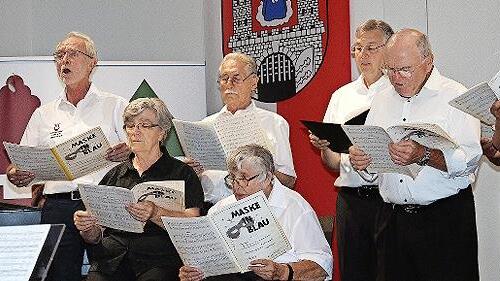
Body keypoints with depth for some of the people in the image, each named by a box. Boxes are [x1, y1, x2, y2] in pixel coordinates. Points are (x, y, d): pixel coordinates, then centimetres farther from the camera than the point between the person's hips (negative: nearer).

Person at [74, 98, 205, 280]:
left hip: (158, 261, -3)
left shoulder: (182, 173, 11)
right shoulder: (114, 175, 22)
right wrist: (86, 228, -3)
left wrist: (156, 214, -20)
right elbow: (95, 236, 19)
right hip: (110, 261, 3)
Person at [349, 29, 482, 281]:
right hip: (392, 219, 5)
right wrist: (358, 158, -7)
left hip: (445, 220, -5)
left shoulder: (457, 97, -4)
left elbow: (470, 158, -15)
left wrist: (423, 155, -29)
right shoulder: (382, 100, 15)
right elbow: (368, 151, 17)